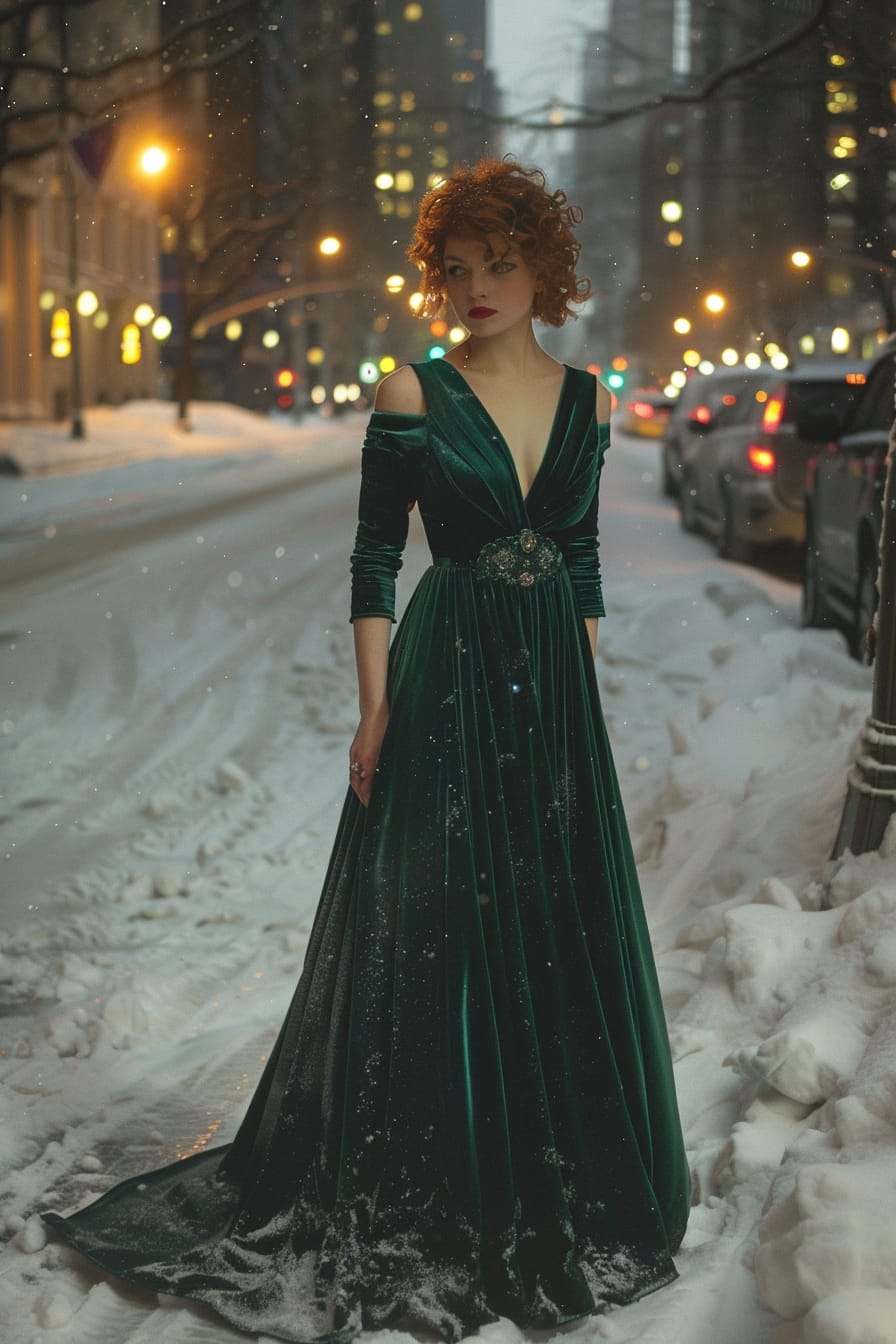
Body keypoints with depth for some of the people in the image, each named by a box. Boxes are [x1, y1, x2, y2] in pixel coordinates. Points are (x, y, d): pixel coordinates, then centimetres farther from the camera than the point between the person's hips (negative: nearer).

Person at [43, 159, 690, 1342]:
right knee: (431, 925, 1)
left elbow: (583, 559, 13)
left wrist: (589, 690, 10)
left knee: (561, 925, 11)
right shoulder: (414, 395, -6)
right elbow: (375, 558, -5)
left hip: (553, 689, 4)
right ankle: (417, 1208, 18)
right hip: (449, 678, -4)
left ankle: (558, 1192, 30)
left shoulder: (585, 399, 7)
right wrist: (376, 709, -10)